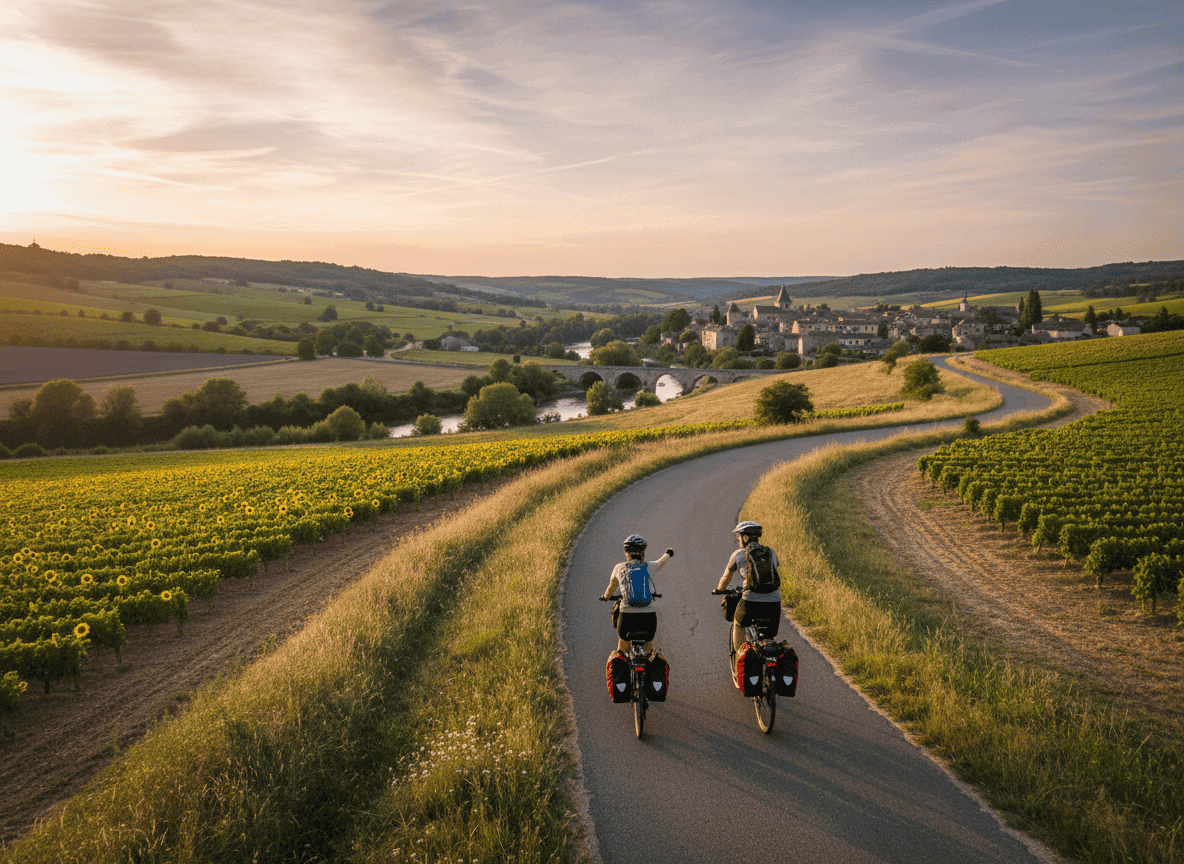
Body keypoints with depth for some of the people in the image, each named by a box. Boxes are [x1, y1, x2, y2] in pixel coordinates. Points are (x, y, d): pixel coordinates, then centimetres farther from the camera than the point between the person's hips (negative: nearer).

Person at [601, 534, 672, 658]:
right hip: (648, 617, 0)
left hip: (626, 616, 0)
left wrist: (606, 597, 47)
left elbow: (612, 587, 24)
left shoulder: (619, 568, 5)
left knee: (622, 650, 23)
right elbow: (661, 562, 29)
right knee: (648, 651, 23)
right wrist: (668, 554, 53)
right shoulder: (650, 567, 5)